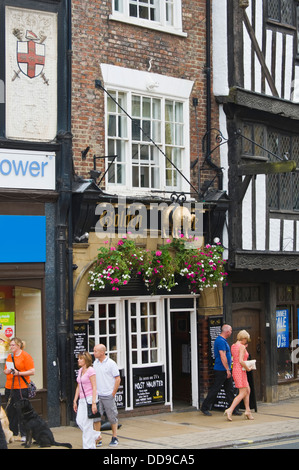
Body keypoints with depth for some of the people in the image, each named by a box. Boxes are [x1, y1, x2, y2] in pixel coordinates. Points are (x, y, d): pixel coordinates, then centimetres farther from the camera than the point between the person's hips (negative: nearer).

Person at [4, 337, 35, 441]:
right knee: (10, 411, 8)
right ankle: (13, 433, 17)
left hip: (22, 388, -6)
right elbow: (5, 370, 22)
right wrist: (7, 371, -1)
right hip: (9, 387, 6)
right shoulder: (9, 356, 14)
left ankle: (24, 434, 4)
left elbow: (32, 371, -10)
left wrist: (19, 373, -17)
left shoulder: (25, 356, -5)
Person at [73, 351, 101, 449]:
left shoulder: (90, 370, -11)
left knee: (87, 424, -5)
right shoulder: (80, 371, 13)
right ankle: (96, 435, 21)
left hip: (89, 398, -8)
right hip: (82, 399, 8)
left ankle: (88, 446, 4)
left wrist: (93, 403, -19)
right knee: (79, 421, 2)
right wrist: (75, 400, 16)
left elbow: (94, 387, -14)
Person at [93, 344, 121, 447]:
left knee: (112, 418, 5)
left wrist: (113, 394, -9)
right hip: (97, 395, 5)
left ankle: (114, 438, 17)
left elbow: (117, 379, -7)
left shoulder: (111, 363, -9)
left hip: (108, 396, -5)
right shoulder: (95, 363, 8)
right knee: (96, 417, 0)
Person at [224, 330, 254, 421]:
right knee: (242, 393, -5)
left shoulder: (233, 346, 11)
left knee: (247, 390, 17)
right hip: (240, 371, -9)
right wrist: (248, 368, -9)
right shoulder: (242, 347, -16)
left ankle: (247, 411, 18)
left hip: (235, 369, 9)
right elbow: (241, 361, -23)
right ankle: (230, 410, -14)